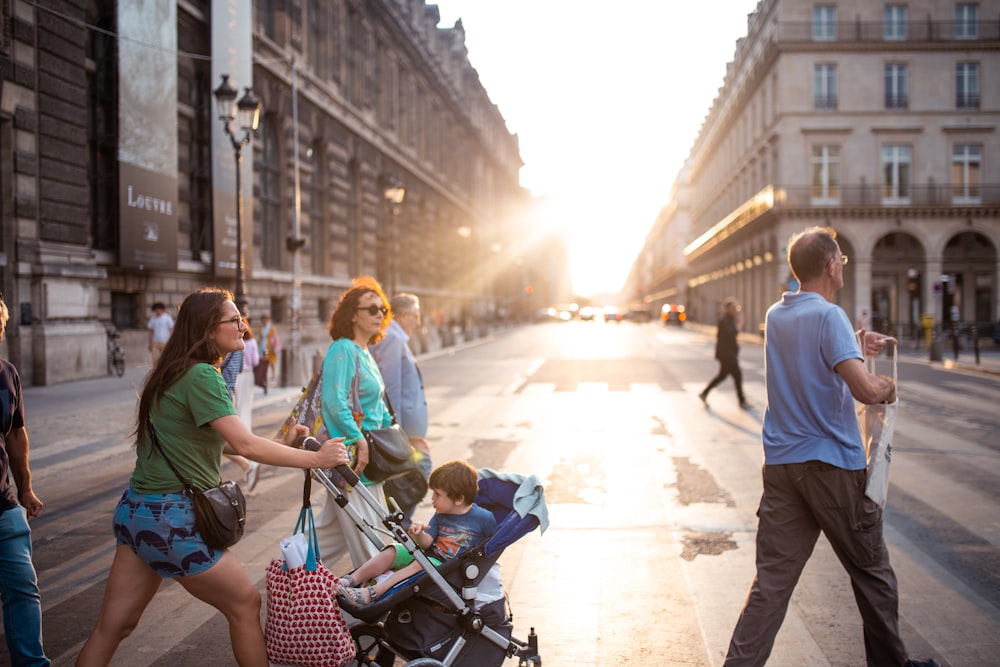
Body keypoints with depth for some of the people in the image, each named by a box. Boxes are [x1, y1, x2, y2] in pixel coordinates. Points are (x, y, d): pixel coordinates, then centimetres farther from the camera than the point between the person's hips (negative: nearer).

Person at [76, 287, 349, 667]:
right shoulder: (201, 376, -17)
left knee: (114, 624, 12)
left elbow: (221, 442, 14)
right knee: (245, 605, 6)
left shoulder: (177, 372, 14)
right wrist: (315, 459, -17)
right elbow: (245, 445, -24)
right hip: (171, 519, -9)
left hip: (136, 510, 9)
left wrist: (280, 443, 7)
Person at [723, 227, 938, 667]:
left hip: (781, 462, 6)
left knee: (773, 578, 4)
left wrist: (855, 346, 21)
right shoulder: (829, 316, -15)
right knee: (871, 571, 13)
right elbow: (865, 390, -24)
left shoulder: (775, 316, 9)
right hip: (832, 464, -6)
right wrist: (887, 386, -3)